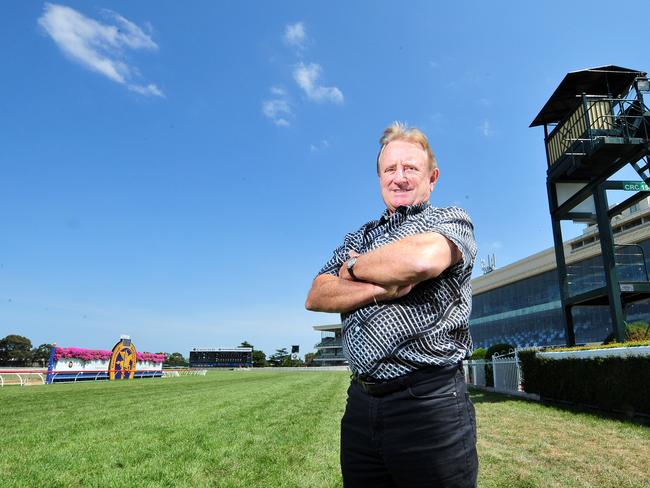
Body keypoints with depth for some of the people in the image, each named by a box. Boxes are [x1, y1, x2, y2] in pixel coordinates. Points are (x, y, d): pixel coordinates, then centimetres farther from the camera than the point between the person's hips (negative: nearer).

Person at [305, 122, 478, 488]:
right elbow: (316, 298, 3)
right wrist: (380, 290, -14)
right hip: (361, 403, 5)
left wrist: (356, 268, -6)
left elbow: (423, 257, -24)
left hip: (430, 403, -5)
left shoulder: (452, 221, 1)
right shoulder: (359, 237, 15)